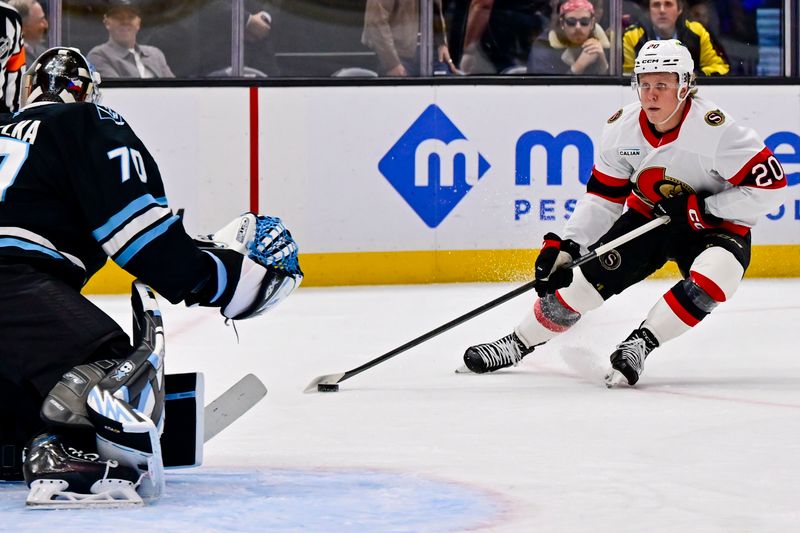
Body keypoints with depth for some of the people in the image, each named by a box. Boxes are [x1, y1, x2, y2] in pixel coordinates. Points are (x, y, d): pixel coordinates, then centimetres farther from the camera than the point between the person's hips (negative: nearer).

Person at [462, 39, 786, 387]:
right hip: (647, 217, 4)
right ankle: (518, 344, 15)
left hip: (714, 226, -4)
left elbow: (770, 185, -26)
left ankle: (639, 343, -21)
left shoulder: (714, 129, -28)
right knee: (586, 276, -5)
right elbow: (602, 196, -2)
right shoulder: (623, 127, -12)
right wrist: (565, 247, -12)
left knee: (712, 278, -35)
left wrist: (704, 208, -26)